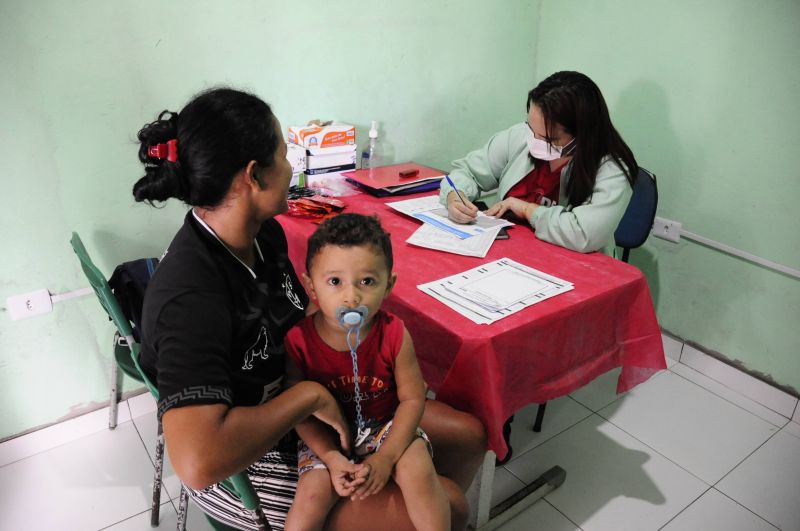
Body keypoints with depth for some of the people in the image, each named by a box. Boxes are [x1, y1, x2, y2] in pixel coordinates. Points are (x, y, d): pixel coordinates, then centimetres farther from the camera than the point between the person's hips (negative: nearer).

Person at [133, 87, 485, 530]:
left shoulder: (265, 232, -7)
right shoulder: (189, 295, -33)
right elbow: (198, 461, -42)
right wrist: (311, 394, -30)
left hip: (287, 406, 8)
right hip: (238, 467, -7)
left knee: (468, 435, 6)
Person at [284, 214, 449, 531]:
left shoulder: (394, 335, -19)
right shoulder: (299, 341, -19)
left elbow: (412, 398, -11)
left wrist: (385, 458, -18)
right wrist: (333, 460, -18)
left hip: (386, 423, 0)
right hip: (326, 436, 0)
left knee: (419, 472, -22)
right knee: (310, 499, -19)